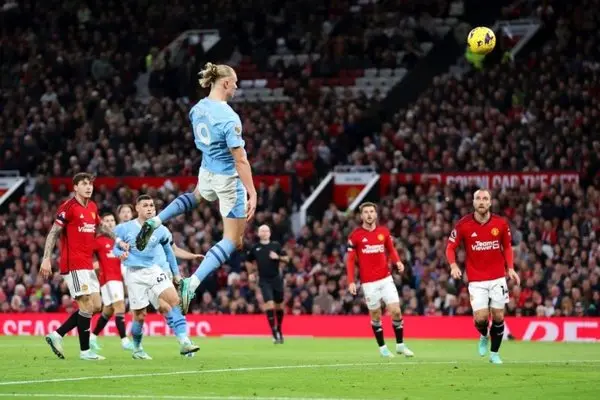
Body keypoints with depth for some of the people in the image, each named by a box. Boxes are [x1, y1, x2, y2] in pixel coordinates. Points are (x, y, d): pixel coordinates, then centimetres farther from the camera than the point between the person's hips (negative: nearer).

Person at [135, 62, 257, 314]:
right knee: (233, 240, 2)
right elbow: (240, 160, -26)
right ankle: (192, 283, -12)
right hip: (229, 180, -7)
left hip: (207, 172, 7)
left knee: (197, 196, 44)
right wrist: (252, 193, -23)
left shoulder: (198, 109, -2)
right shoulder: (229, 117, -26)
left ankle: (155, 222, 23)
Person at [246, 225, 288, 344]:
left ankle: (279, 331, 28)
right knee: (269, 304, -17)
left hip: (276, 279, 1)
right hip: (264, 280, -1)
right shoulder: (255, 248, 4)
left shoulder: (276, 245, 3)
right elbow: (249, 262, 19)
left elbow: (286, 259, 5)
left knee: (279, 306, 8)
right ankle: (274, 333, -16)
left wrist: (278, 257, -13)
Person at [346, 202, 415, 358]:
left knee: (396, 311, -5)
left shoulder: (384, 232, 4)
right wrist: (351, 282, -8)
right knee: (375, 315, 5)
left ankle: (400, 344, 10)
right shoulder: (355, 235, -4)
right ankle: (382, 347, 19)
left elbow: (391, 249, 16)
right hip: (369, 282, -2)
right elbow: (350, 259, -2)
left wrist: (398, 261, -6)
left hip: (386, 279, 2)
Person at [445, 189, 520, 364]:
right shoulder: (463, 224, -8)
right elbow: (450, 247, 0)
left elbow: (507, 246, 11)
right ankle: (483, 337, 24)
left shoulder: (501, 223, -3)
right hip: (476, 281, -1)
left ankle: (494, 353, 21)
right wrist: (453, 265, -17)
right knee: (480, 318, -11)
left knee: (498, 316, 2)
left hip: (498, 278, 2)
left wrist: (510, 268, 0)